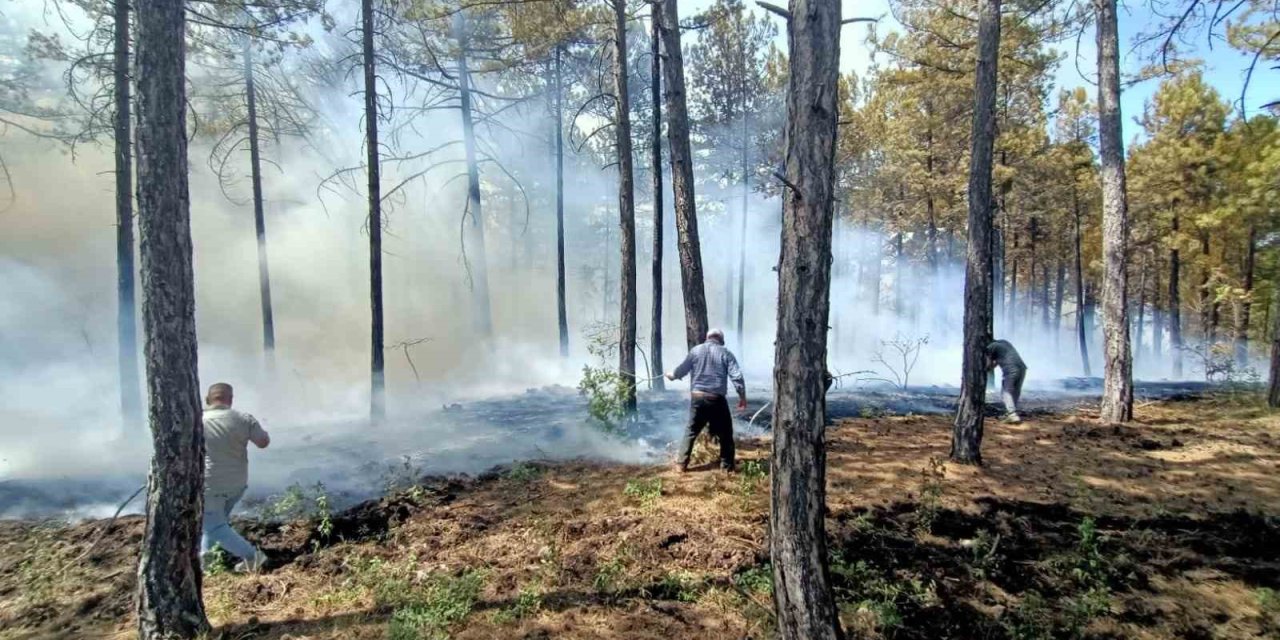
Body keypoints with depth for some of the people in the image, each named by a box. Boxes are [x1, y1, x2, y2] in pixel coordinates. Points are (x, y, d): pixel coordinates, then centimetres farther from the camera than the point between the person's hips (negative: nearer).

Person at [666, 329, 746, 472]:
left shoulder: (695, 350, 6)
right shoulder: (726, 353, 1)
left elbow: (682, 370, 13)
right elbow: (736, 376, -7)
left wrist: (672, 375, 34)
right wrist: (742, 396, 1)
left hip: (697, 397, 2)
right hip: (717, 399, -2)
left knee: (691, 431, 14)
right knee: (725, 433, 12)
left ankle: (681, 463, 15)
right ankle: (727, 466, 14)